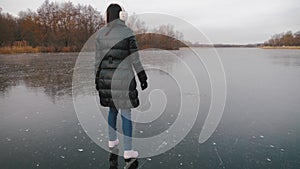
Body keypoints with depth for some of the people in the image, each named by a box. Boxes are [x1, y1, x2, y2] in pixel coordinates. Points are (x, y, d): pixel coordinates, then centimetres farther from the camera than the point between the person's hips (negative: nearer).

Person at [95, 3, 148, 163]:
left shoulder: (100, 33, 4)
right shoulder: (128, 32, -8)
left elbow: (98, 59, 4)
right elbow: (135, 59, -11)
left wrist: (97, 79, 13)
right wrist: (143, 78, -3)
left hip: (106, 77, 5)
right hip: (123, 78, -4)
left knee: (113, 108, 23)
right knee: (126, 112, 2)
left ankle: (112, 140, 35)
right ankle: (128, 151, 8)